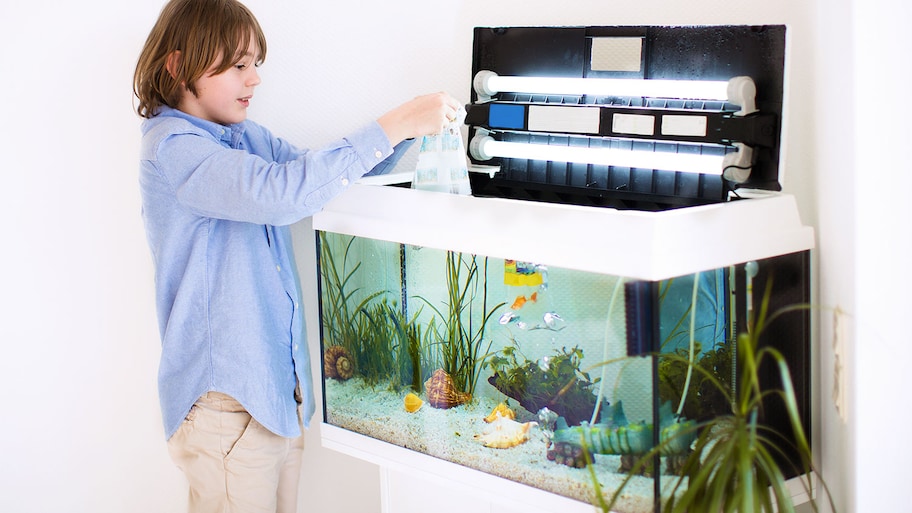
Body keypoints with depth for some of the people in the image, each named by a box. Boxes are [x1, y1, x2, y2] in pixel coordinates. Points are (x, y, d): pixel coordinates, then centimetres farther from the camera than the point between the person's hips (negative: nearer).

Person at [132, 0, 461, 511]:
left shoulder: (249, 138, 11)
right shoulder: (172, 147, -16)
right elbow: (279, 192, -30)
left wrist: (409, 126, -3)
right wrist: (394, 125, -27)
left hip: (281, 385, 8)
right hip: (225, 396, -8)